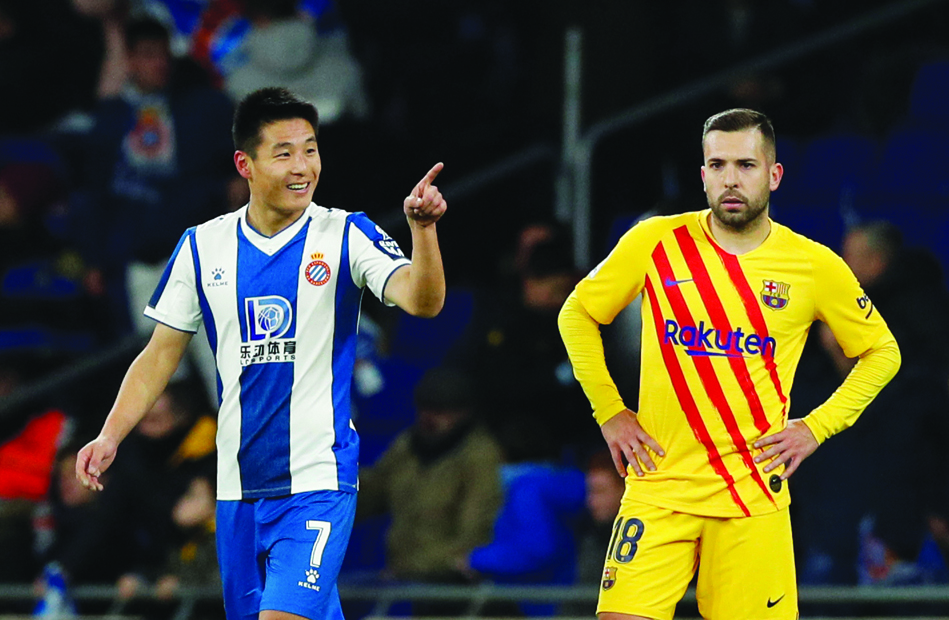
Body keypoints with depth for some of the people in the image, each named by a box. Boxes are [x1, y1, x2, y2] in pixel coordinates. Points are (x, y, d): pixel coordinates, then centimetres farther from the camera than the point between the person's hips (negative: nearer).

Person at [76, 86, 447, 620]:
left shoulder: (347, 236, -4)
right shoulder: (202, 246, 6)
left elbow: (421, 300, -19)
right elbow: (161, 354, 12)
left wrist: (422, 229, -36)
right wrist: (110, 436, 2)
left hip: (318, 480, -4)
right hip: (239, 485, 4)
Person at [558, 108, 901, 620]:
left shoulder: (815, 267, 0)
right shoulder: (655, 243, 0)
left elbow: (882, 352, 14)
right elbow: (577, 314, 13)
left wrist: (817, 427, 3)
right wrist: (608, 411, 4)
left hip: (755, 498, 0)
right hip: (658, 487, 0)